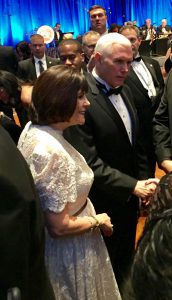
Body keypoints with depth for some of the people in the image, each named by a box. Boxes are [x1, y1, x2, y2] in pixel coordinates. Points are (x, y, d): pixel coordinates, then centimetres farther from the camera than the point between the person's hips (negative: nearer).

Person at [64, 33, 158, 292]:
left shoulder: (125, 91, 4)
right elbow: (89, 163, -26)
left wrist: (143, 181, 6)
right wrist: (133, 186, -26)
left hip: (129, 199, 8)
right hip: (104, 205, -7)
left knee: (125, 261, 26)